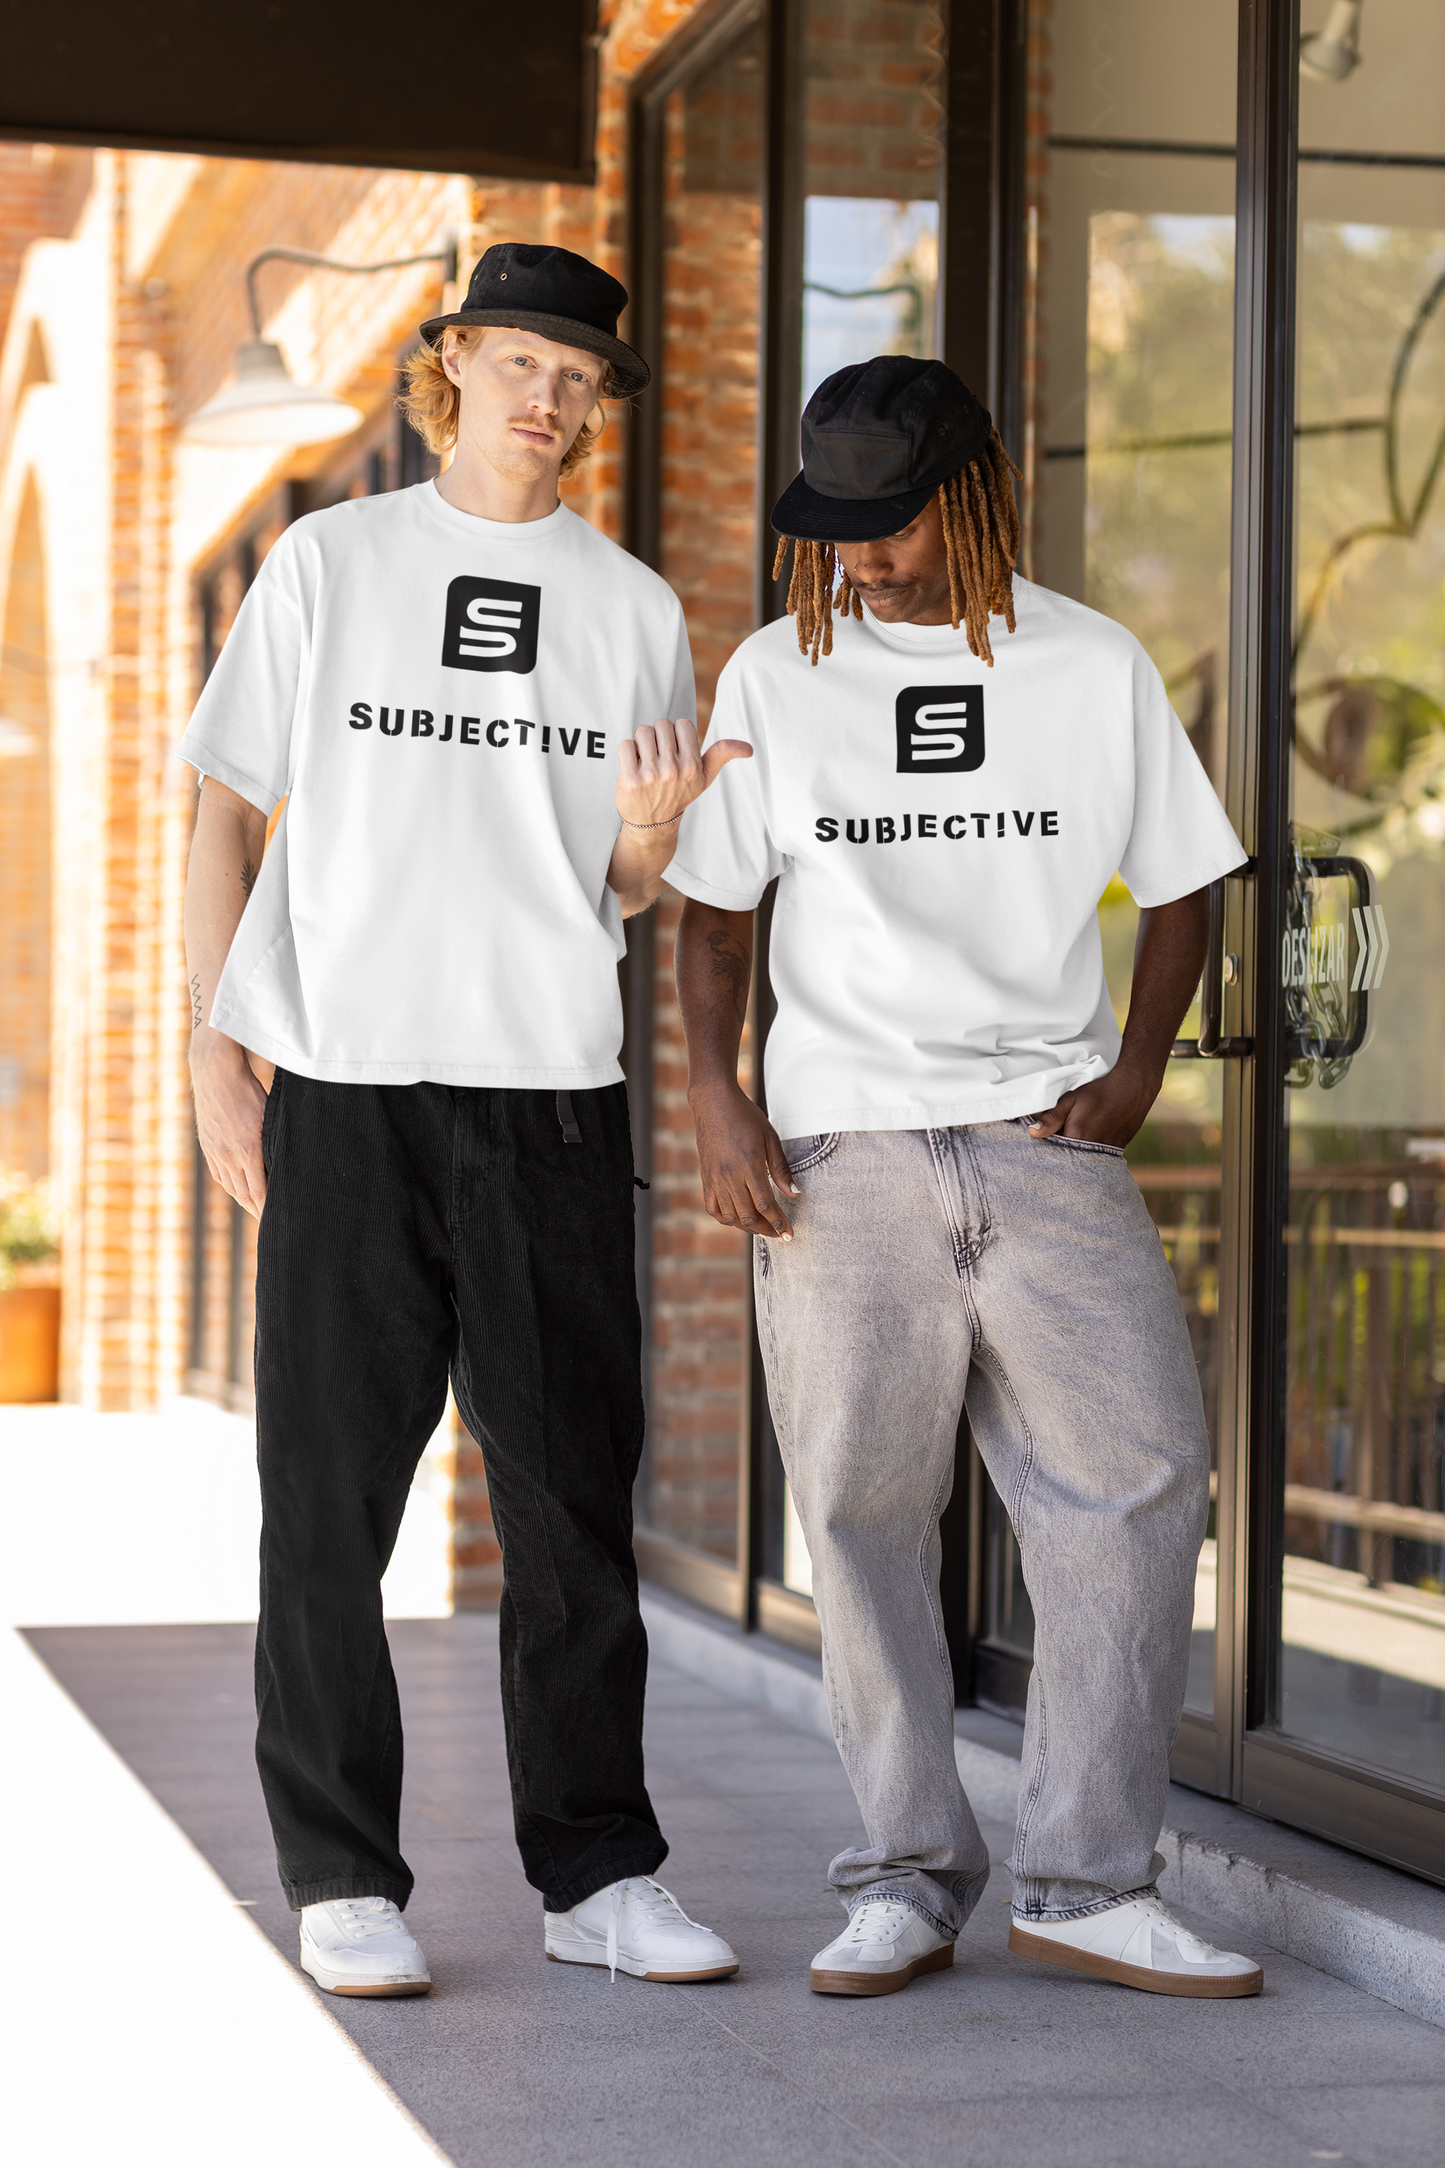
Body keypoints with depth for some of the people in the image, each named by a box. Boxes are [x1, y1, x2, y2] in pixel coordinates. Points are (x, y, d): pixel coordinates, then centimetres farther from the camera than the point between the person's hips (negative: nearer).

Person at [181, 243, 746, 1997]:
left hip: (554, 1085, 2)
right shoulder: (329, 563, 7)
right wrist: (212, 1046, -1)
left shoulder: (632, 606, 12)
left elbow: (630, 896, 14)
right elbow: (230, 812, 8)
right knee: (329, 1492, 0)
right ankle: (342, 1882, 8)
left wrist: (649, 843, -10)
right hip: (344, 1080, -2)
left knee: (573, 1492, 3)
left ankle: (597, 1872, 11)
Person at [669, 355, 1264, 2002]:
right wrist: (713, 1091, -3)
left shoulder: (1095, 667, 7)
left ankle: (1085, 1879, -1)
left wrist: (1139, 1065, 0)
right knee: (861, 1511, 1)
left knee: (1140, 1477, -8)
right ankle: (907, 1877, 13)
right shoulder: (777, 675, 7)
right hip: (839, 1150, 0)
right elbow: (715, 907, 10)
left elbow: (1176, 884, 14)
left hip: (1048, 1140, 0)